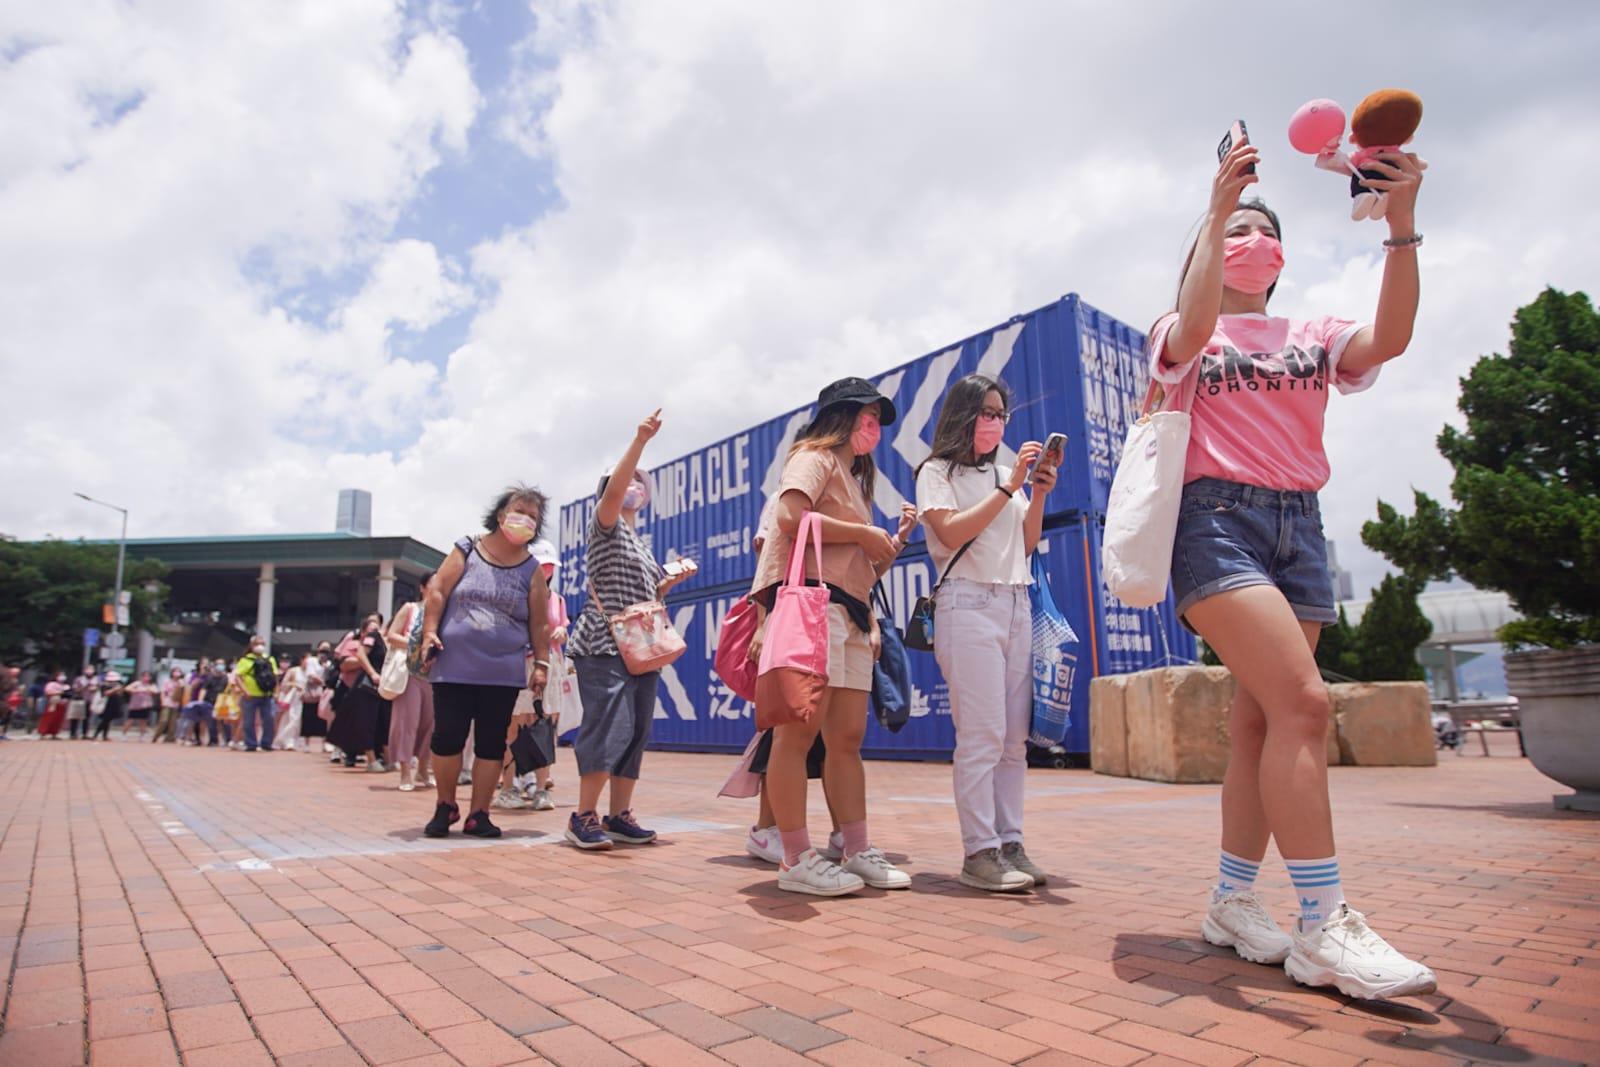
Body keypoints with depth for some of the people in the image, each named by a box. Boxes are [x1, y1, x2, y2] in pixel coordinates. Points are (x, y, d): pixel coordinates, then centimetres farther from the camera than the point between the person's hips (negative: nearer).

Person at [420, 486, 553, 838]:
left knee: (491, 743, 3)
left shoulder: (531, 569, 5)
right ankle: (446, 806, 22)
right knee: (447, 736, 1)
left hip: (504, 672, 1)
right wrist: (430, 631, -9)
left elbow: (539, 623, 5)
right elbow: (438, 590, 1)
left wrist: (541, 664, 1)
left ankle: (478, 815, 15)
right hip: (454, 665, -1)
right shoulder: (466, 550, 3)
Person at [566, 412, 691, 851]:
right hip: (605, 646, -8)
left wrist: (672, 580, 11)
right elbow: (614, 488, -19)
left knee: (636, 731, 5)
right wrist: (640, 440, -25)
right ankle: (583, 816, -7)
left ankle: (619, 815, 11)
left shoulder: (641, 543, 23)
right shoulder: (606, 526, 2)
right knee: (610, 725, -16)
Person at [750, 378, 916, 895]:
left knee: (847, 738, 8)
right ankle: (797, 860, -5)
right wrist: (864, 533, -10)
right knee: (799, 731, -9)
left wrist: (895, 540, 11)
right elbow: (789, 517, -18)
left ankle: (858, 852, 13)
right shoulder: (815, 457, 3)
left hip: (850, 616, 10)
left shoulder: (853, 479, 28)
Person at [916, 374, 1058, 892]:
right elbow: (951, 533, -12)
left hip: (1017, 605, 6)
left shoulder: (1003, 473, 20)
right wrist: (1010, 487, -12)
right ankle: (979, 853, -6)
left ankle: (1009, 844, 10)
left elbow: (1027, 544, 18)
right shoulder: (937, 471, 4)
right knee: (982, 735, -11)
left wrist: (1039, 495, 3)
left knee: (1014, 737, 4)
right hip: (969, 604, -6)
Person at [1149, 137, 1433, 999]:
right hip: (1219, 517, -5)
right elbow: (1194, 329, -17)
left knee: (1261, 720, 4)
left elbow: (1389, 340, -3)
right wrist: (1216, 210, -15)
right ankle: (1324, 927, -12)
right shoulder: (1184, 335, 8)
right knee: (1302, 703, -19)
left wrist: (1402, 225, -13)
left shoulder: (1312, 338, 18)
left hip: (1300, 525, 5)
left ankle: (1233, 902, 15)